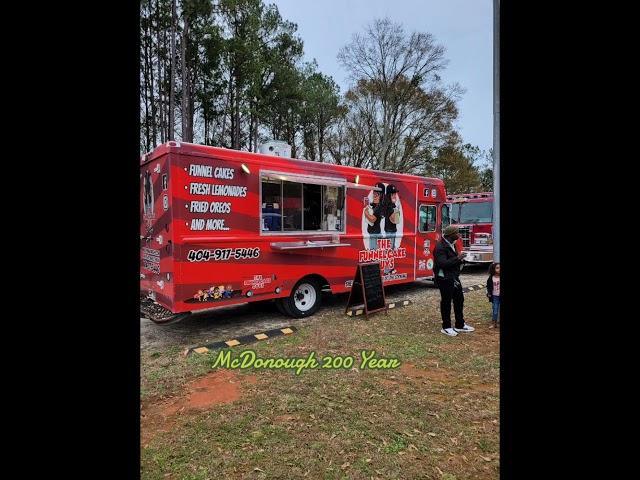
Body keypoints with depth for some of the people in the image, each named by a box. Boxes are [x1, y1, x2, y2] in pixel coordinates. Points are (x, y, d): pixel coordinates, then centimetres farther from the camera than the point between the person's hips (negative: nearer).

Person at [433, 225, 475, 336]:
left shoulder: (452, 244, 11)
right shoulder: (440, 247, -20)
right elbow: (442, 263, -28)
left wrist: (459, 258, 7)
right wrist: (457, 258, -27)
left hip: (454, 277, 10)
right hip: (444, 278, -10)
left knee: (459, 299, 15)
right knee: (446, 302, 0)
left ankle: (460, 325, 28)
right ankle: (446, 327, 14)